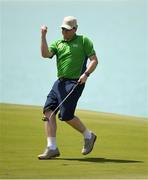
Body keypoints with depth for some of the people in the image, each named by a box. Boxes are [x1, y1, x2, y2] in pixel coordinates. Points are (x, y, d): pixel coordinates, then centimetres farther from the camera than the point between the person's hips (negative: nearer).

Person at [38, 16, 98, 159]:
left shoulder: (83, 41, 3)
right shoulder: (57, 44, 14)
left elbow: (94, 60, -1)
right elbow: (45, 54, -4)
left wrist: (86, 74, -15)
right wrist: (43, 37, -13)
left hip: (75, 82, -6)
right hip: (60, 82, 6)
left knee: (66, 115, -11)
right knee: (48, 111, -7)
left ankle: (88, 136, 13)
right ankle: (52, 148, -6)